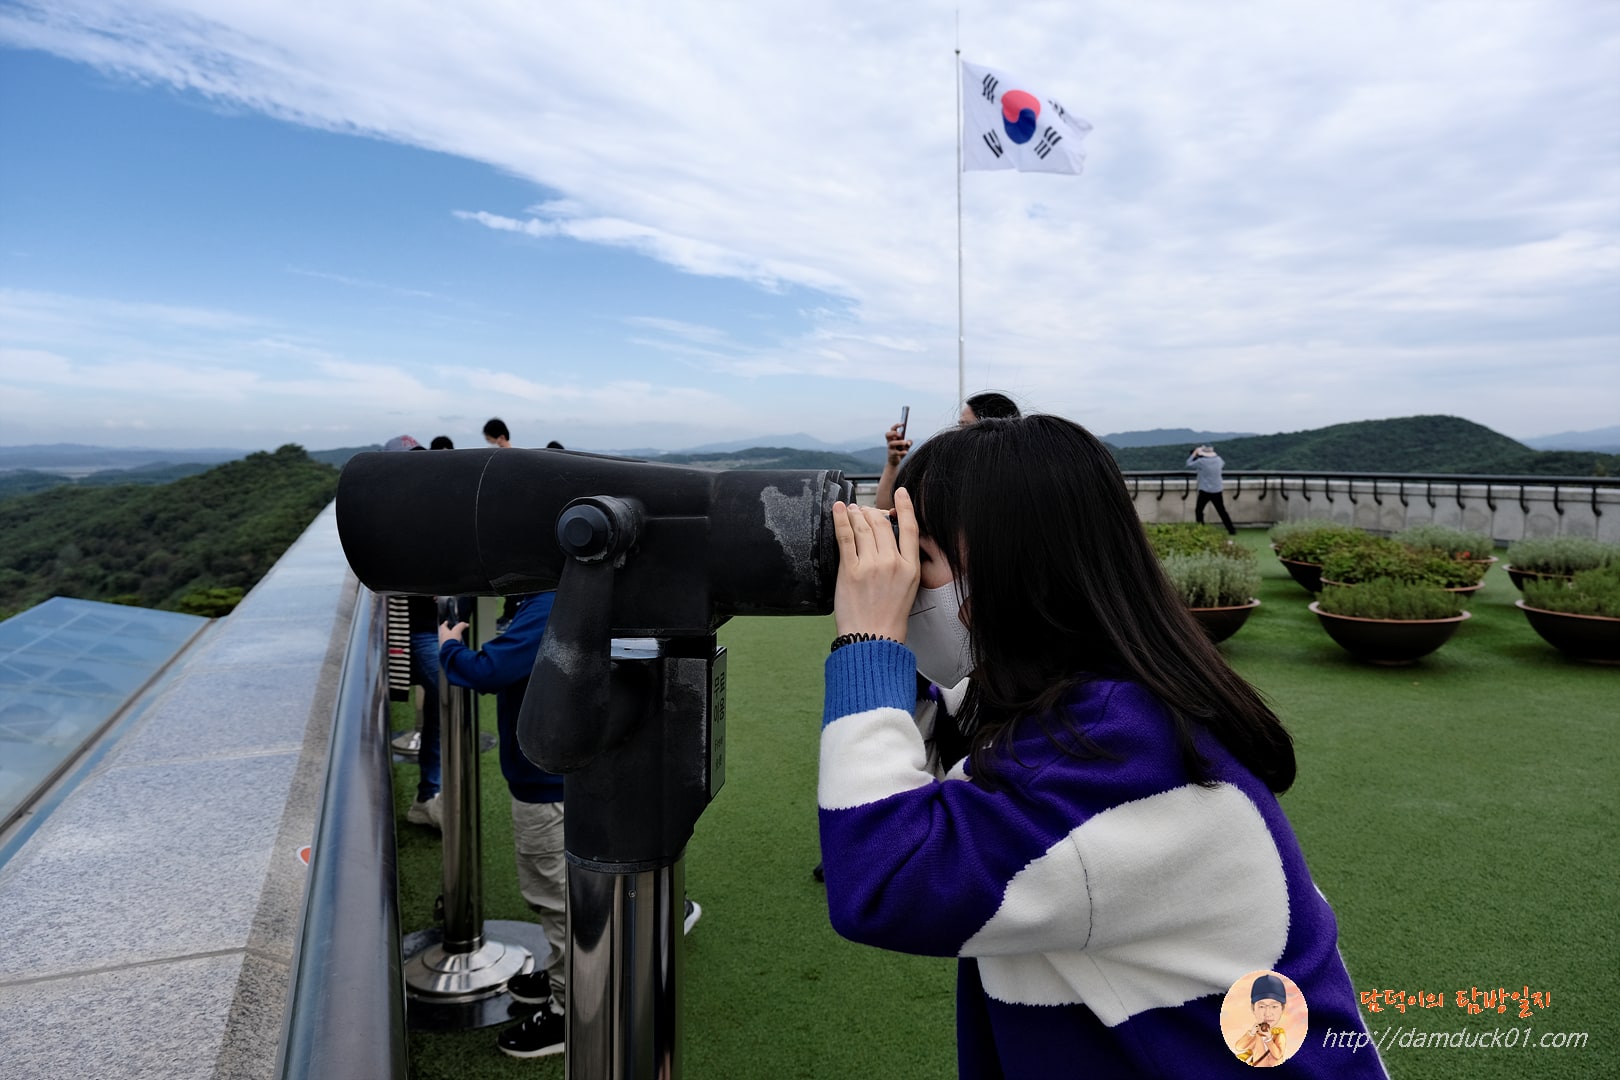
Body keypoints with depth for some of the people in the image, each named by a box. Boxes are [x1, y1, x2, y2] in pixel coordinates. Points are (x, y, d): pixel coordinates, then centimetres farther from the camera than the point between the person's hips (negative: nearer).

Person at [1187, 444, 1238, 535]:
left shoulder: (1201, 461, -14)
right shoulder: (1218, 459, 1)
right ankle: (1232, 530, 14)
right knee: (1222, 511, 13)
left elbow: (1189, 464, -2)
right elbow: (1223, 463, 26)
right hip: (1217, 491, 5)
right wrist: (1213, 453, 25)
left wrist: (1194, 453, 6)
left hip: (1205, 491, -5)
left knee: (1198, 510, 11)